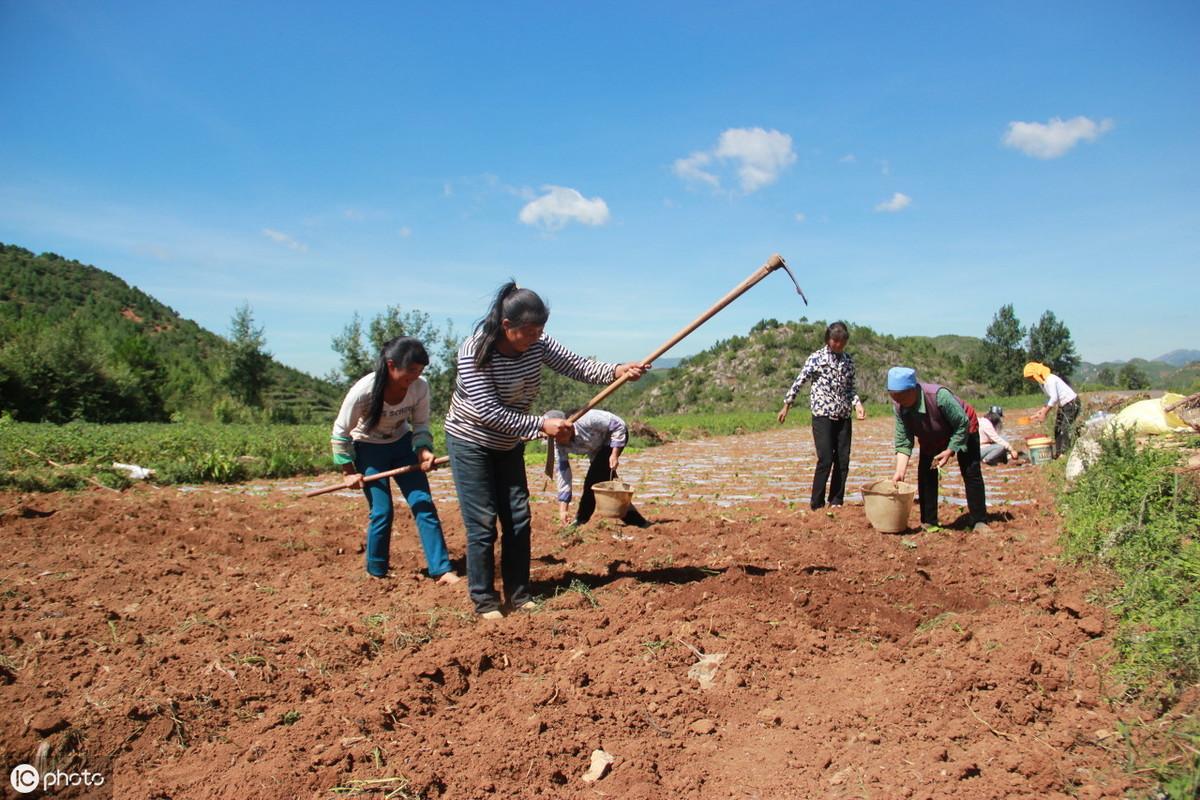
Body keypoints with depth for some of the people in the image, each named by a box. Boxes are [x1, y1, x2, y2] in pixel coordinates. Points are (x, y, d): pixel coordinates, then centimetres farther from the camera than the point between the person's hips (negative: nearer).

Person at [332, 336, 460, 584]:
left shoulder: (420, 387, -21)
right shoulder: (363, 391, -30)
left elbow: (420, 425, -5)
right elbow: (340, 432, -15)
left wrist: (423, 450, -24)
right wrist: (348, 471, -12)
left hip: (402, 444, 3)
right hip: (368, 449, -3)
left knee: (423, 503, -6)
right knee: (382, 512, -9)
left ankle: (441, 570, -1)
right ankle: (376, 574, 13)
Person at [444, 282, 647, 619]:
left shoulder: (537, 344, -11)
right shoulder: (475, 351, -28)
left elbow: (575, 365, -15)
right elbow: (487, 412, -31)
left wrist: (616, 371, -33)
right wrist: (541, 425, -34)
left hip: (509, 445, 6)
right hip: (470, 443, -6)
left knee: (518, 519, 5)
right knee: (482, 523, -5)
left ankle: (519, 595, 17)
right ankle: (484, 601, 7)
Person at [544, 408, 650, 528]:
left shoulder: (585, 420, -38)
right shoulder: (558, 445, -20)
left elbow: (619, 425, -27)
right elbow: (562, 474, -17)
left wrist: (615, 454, -29)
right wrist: (563, 509, -20)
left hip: (616, 436, -7)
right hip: (596, 449, 7)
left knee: (593, 480, -17)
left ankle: (581, 521, -3)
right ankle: (638, 522, 16)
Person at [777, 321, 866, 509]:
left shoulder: (848, 360, 10)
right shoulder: (816, 358, -4)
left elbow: (850, 387, 16)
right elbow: (799, 382, -3)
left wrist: (857, 404, -1)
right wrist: (786, 406, -3)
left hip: (843, 416, 5)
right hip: (823, 415, -5)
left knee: (843, 461, 3)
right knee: (825, 460, -10)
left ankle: (836, 503, 13)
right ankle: (817, 505, 0)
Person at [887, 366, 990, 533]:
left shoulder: (939, 396, -41)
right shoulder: (900, 407, -25)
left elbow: (963, 424, -29)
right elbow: (903, 441, -20)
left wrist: (949, 451, -31)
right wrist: (900, 472, -28)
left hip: (963, 431, -4)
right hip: (932, 438, 5)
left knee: (972, 473, -10)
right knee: (925, 474, -5)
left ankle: (979, 522, -3)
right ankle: (928, 522, 3)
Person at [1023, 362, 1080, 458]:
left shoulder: (1050, 379, -24)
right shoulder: (1041, 382, 5)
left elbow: (1054, 398, -28)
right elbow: (1049, 398, 11)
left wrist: (1044, 413, -25)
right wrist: (1040, 411, 2)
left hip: (1071, 402, -10)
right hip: (1063, 405, 10)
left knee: (1066, 428, -11)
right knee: (1058, 429, 9)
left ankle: (1064, 453, -9)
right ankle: (1058, 452, 12)